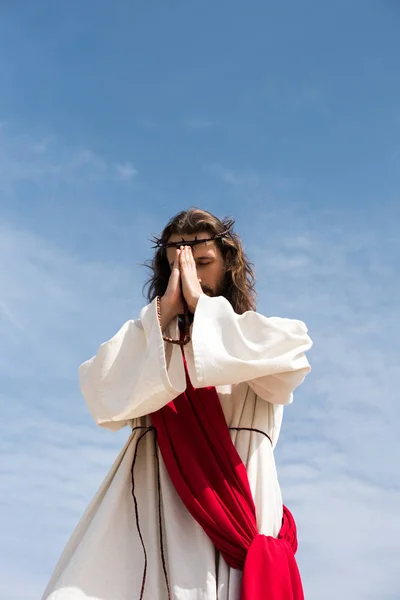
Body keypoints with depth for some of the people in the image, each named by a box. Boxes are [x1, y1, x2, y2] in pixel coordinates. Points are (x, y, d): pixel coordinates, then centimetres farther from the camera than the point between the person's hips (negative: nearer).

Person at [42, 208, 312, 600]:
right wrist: (164, 312, -4)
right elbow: (105, 399, -2)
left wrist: (201, 303, -5)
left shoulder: (259, 335, 14)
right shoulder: (145, 339, 15)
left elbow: (290, 366, -10)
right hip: (152, 505, 1)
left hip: (239, 508, 0)